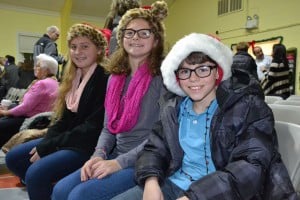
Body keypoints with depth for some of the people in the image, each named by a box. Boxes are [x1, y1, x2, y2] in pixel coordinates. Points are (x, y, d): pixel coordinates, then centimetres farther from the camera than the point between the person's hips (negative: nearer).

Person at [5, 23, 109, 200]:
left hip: (89, 146, -9)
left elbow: (93, 128, -21)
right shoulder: (74, 77, 10)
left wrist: (47, 147, -16)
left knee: (36, 173, -24)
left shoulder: (105, 79, -17)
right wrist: (44, 143, -6)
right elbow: (63, 119, 12)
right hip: (65, 140, 9)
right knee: (13, 158, 7)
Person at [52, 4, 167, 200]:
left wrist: (120, 162, -18)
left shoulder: (162, 76, -11)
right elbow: (109, 127, 12)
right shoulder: (116, 77, 10)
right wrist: (99, 155, -6)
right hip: (115, 158, 6)